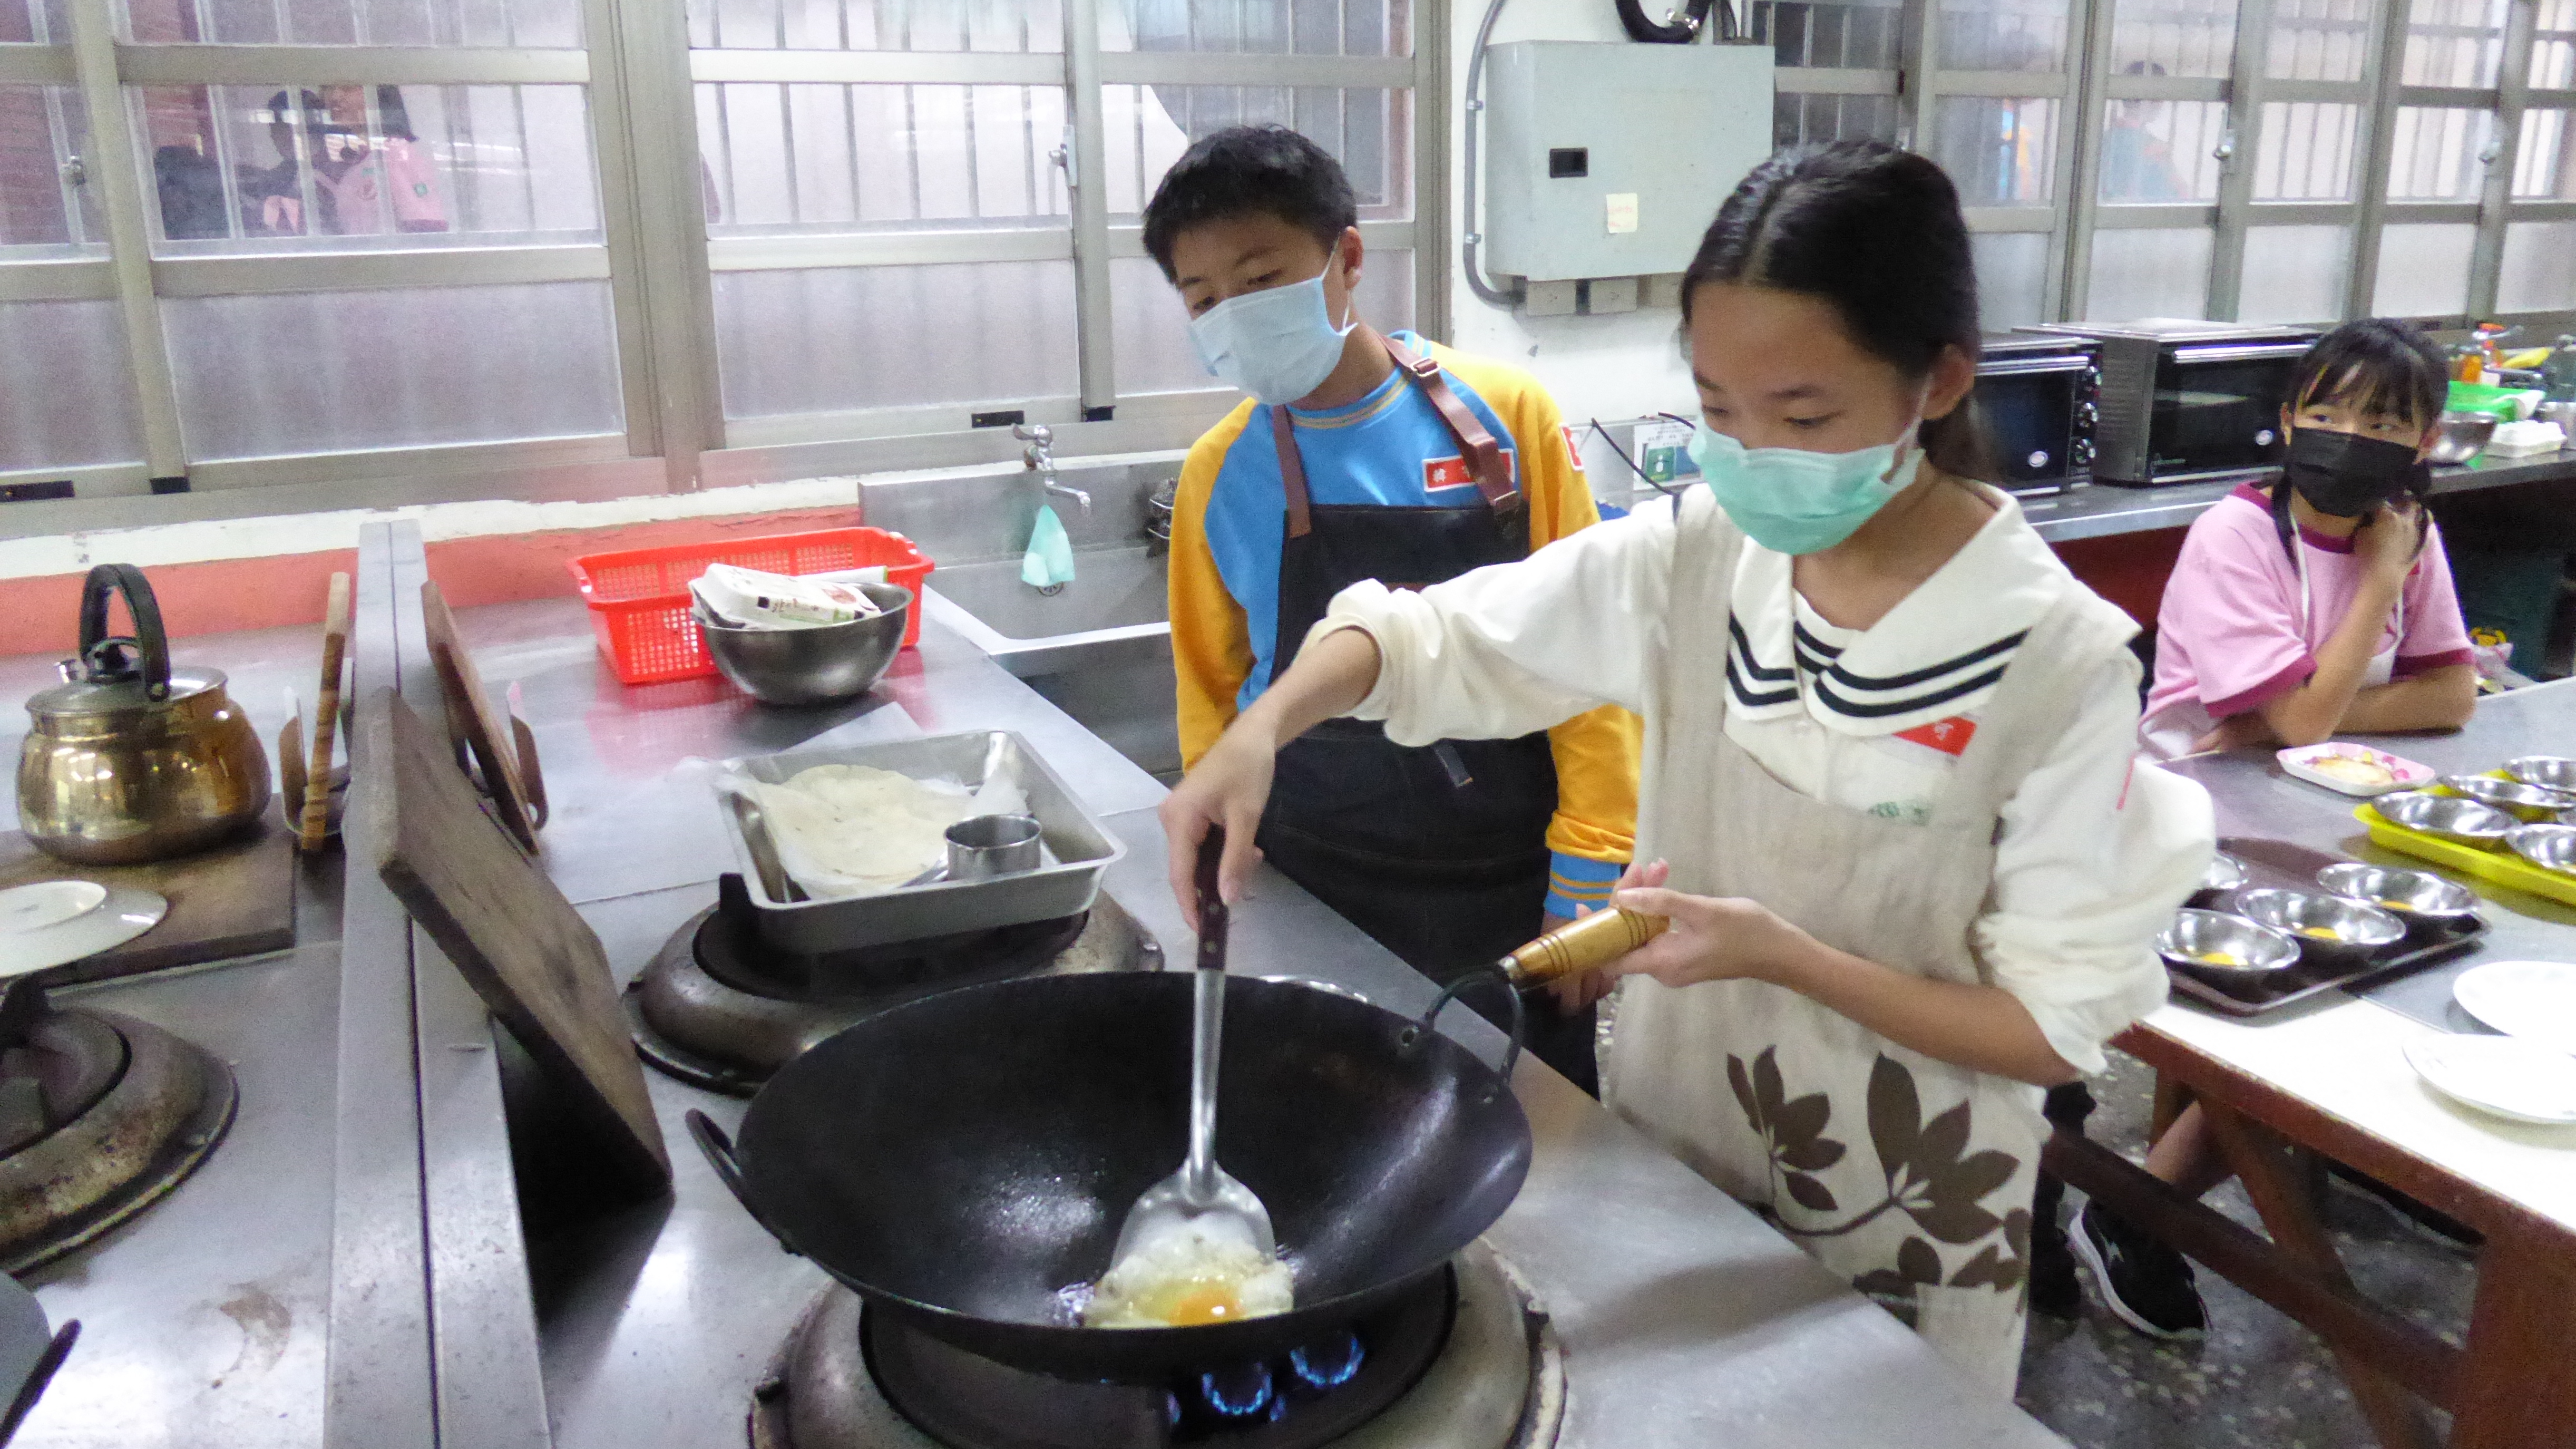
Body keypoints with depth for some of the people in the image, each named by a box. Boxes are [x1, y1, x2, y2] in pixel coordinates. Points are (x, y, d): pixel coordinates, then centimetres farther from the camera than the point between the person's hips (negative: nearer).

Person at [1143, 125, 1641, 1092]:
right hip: (1320, 897, 1)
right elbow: (1212, 697, 9)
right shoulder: (1220, 476, 0)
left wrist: (1588, 880, -7)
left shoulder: (1505, 414, -5)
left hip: (1514, 882, 0)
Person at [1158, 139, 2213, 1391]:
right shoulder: (1694, 556, -11)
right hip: (1663, 1155, 4)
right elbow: (1428, 636, -4)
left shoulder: (2055, 656, -21)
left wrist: (1782, 953, -28)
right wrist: (1262, 727, -22)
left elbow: (2056, 1027, -16)